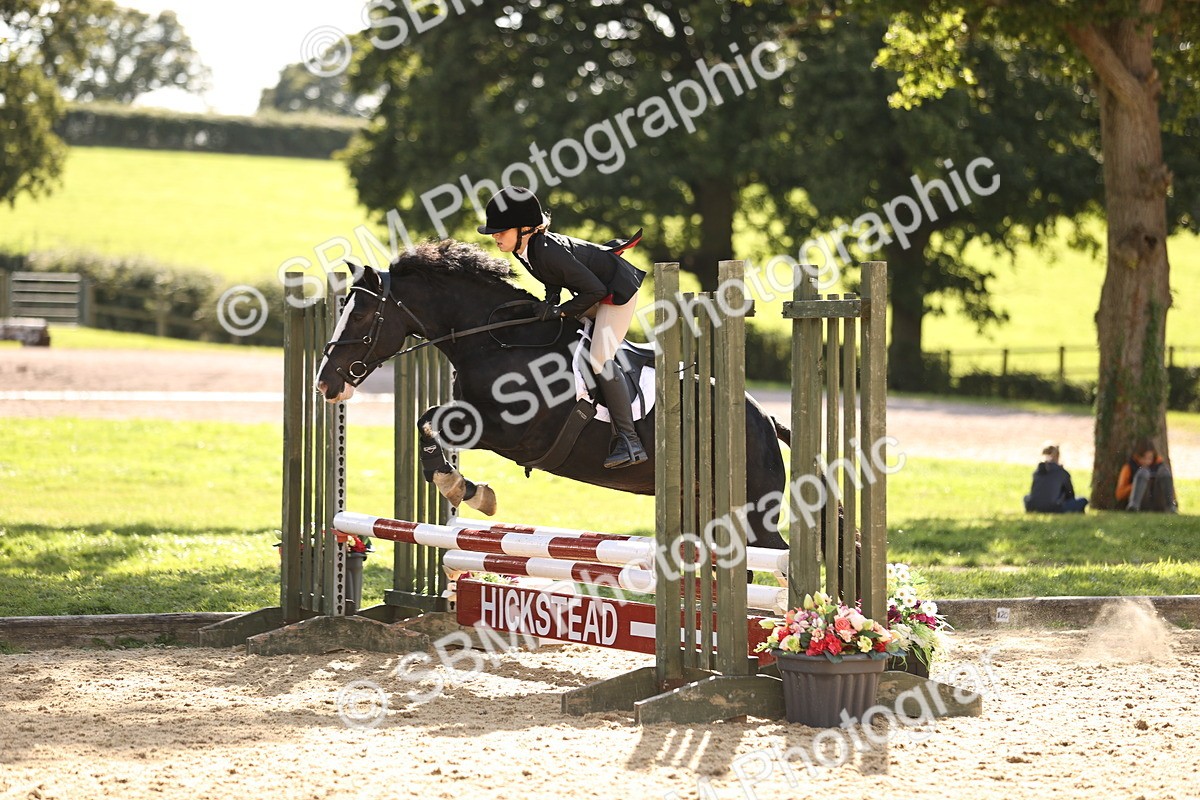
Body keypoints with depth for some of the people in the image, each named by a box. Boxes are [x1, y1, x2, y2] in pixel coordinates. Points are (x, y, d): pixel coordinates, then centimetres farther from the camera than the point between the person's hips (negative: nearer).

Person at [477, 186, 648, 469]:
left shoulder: (548, 251, -35)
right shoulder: (522, 248, -7)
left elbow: (595, 290, -30)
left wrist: (560, 311, -23)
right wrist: (551, 301, -8)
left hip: (617, 289, -10)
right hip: (597, 286, 10)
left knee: (600, 358, -18)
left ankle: (629, 441, -16)